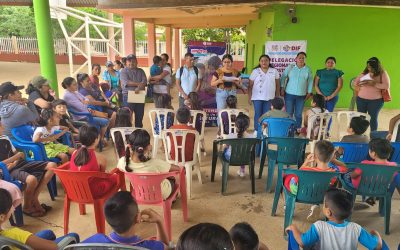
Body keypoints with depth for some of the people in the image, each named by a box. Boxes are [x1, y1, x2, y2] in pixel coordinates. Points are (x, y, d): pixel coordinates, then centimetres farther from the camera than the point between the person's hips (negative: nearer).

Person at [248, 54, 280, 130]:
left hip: (269, 98, 1)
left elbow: (277, 85, 7)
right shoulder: (255, 71, -1)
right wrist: (249, 98, -4)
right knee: (258, 115, 3)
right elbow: (250, 85, 0)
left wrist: (277, 97, 4)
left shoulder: (274, 71, 3)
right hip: (257, 97, -1)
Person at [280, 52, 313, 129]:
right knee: (289, 113, 4)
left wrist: (309, 92, 6)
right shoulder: (290, 67, 1)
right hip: (289, 94, -1)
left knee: (298, 114, 5)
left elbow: (310, 81, 9)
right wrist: (282, 88, -2)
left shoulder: (308, 69, 4)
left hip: (301, 96, 1)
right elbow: (283, 78, 4)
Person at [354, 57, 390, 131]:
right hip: (361, 99, 3)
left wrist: (374, 84, -23)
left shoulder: (383, 73, -4)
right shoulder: (365, 72, 6)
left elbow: (387, 86, -13)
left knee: (373, 118, 3)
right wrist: (360, 84, -13)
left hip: (375, 100, -3)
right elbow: (355, 82, 9)